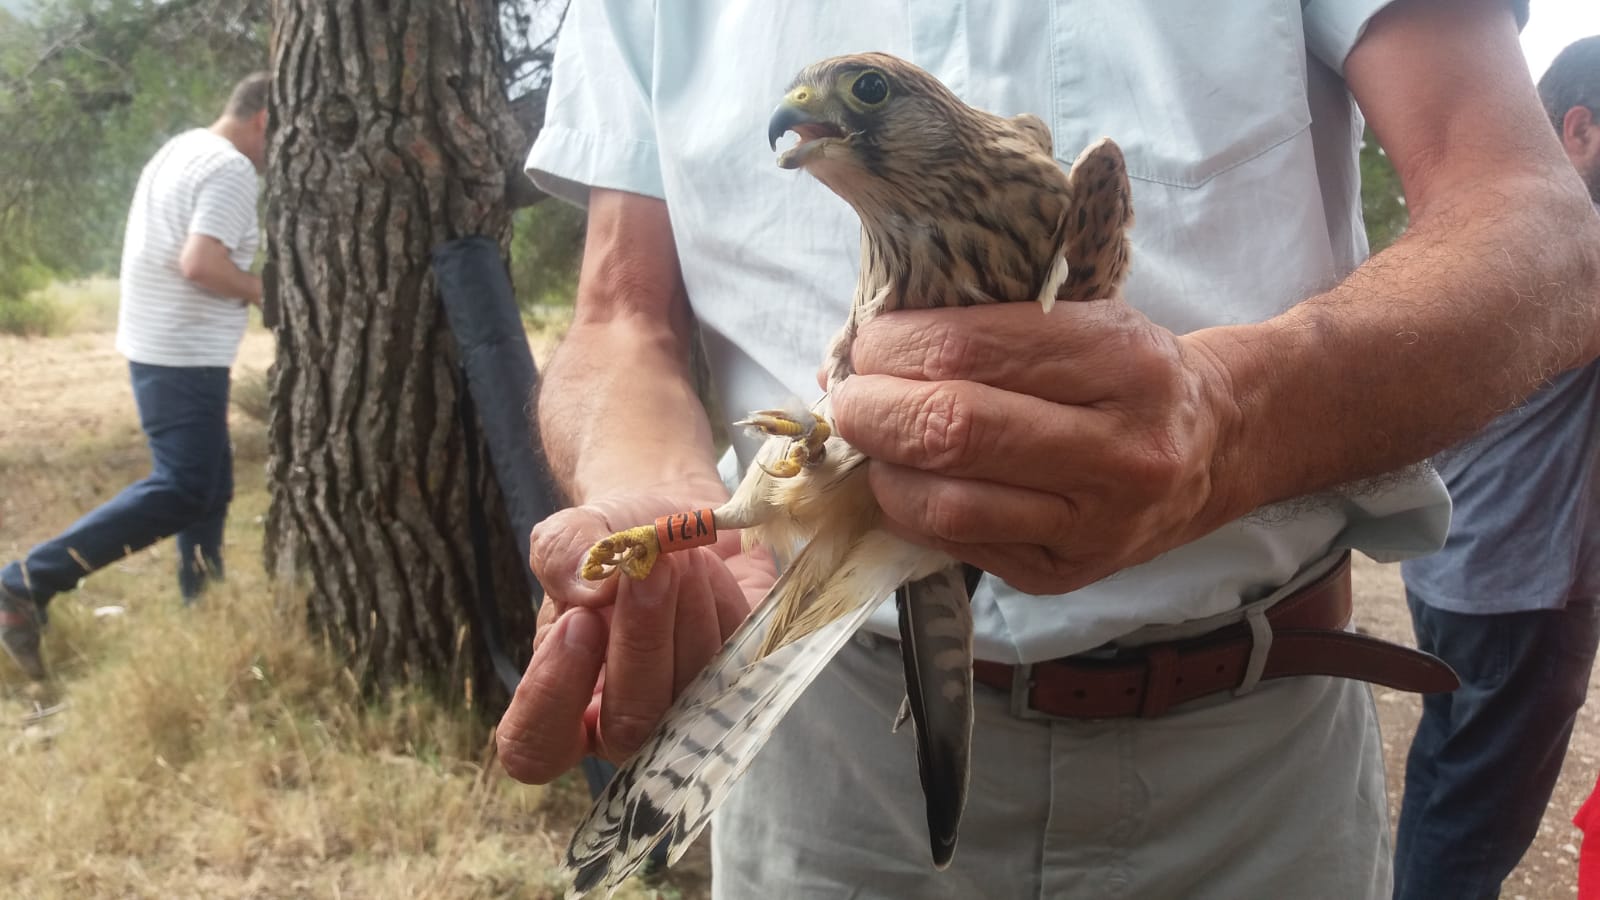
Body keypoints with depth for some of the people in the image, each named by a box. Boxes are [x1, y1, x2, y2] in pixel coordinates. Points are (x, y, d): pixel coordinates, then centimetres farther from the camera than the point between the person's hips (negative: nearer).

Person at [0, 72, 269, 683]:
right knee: (182, 491, -10)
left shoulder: (183, 150, 15)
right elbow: (199, 264, -26)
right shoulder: (231, 169, -15)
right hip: (183, 353, -10)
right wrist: (259, 290, -11)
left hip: (166, 345, 10)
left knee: (208, 484, 15)